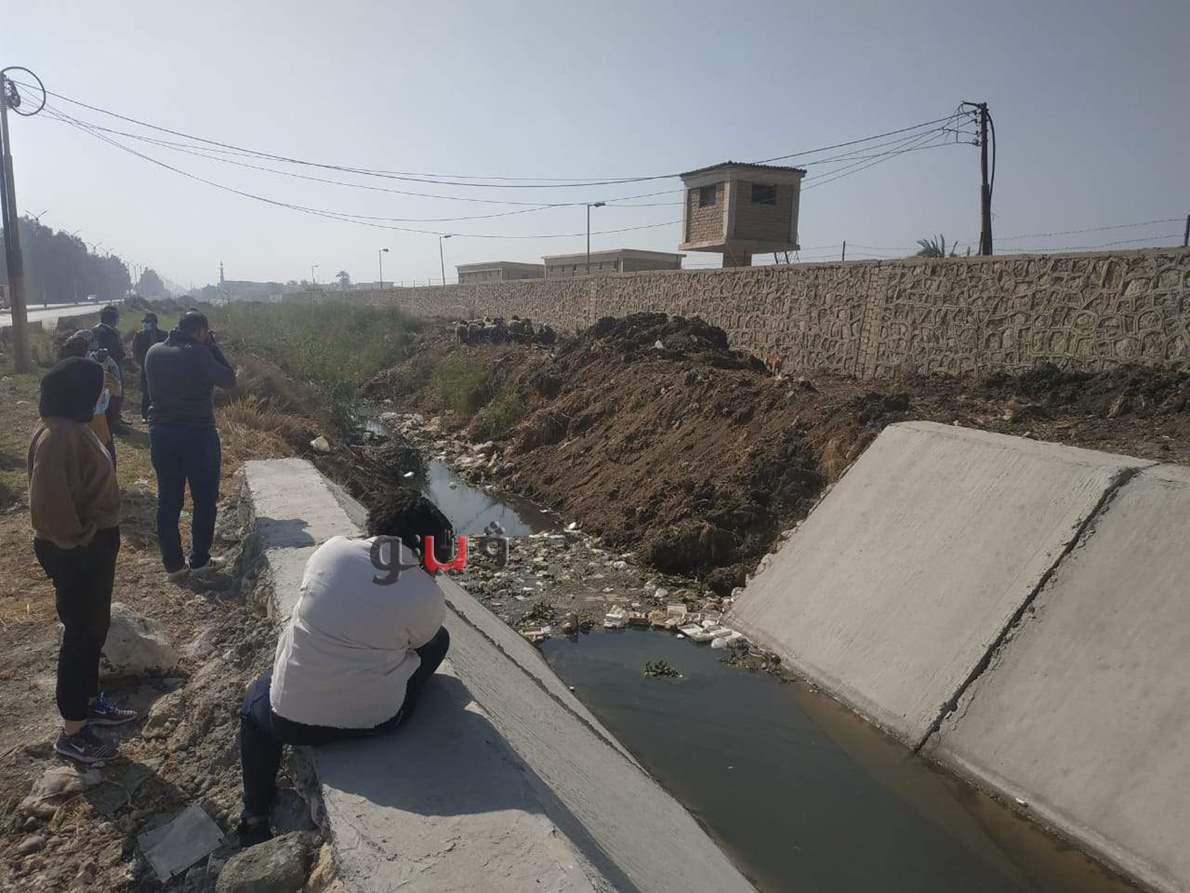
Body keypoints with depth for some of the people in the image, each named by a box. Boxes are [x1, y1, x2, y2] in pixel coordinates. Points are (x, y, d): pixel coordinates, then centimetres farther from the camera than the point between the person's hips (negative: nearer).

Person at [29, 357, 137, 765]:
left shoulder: (73, 427, 6)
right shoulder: (56, 436, -25)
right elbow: (50, 502, -30)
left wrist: (99, 536, 16)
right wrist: (74, 540, -16)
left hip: (96, 545, 9)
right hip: (76, 553, -9)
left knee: (95, 628, 22)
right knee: (82, 633, 3)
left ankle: (90, 702, 40)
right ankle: (72, 732, 18)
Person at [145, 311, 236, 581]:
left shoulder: (154, 352, 2)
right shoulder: (198, 353, -16)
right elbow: (229, 380, -7)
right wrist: (212, 346, -1)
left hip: (161, 434, 6)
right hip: (198, 435, -5)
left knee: (167, 501, 12)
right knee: (204, 500, 11)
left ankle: (173, 564, 19)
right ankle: (199, 560, 19)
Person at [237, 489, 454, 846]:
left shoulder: (331, 550, -9)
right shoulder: (428, 596, -14)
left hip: (291, 718, 1)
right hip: (375, 720, -1)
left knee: (257, 698, 37)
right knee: (438, 640, 21)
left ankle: (256, 816, 36)